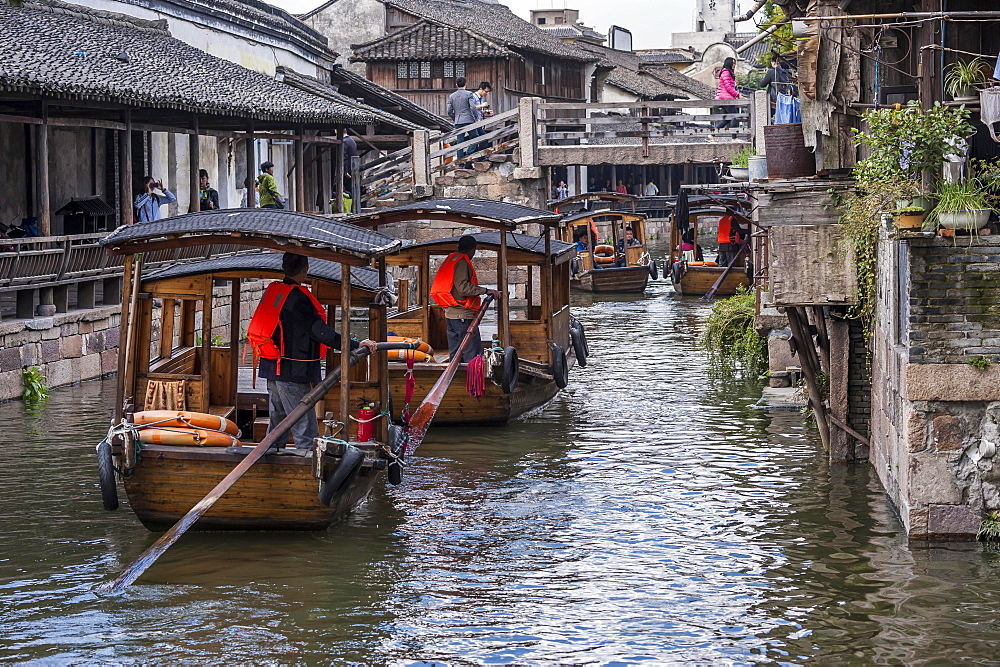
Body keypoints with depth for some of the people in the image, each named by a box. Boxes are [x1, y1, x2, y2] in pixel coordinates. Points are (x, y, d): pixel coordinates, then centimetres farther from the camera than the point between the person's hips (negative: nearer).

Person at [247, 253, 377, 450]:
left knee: (277, 425, 17)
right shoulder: (296, 298, -17)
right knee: (306, 431, -10)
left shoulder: (272, 291, 9)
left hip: (273, 369, 9)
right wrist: (355, 345, -27)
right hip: (292, 374, -9)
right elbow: (319, 331, -25)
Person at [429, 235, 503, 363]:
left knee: (455, 354, 12)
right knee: (473, 354, -12)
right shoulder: (462, 262, -11)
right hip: (463, 315, -10)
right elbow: (463, 287, -23)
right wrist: (486, 291, -23)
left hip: (450, 313, 10)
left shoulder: (450, 260, 18)